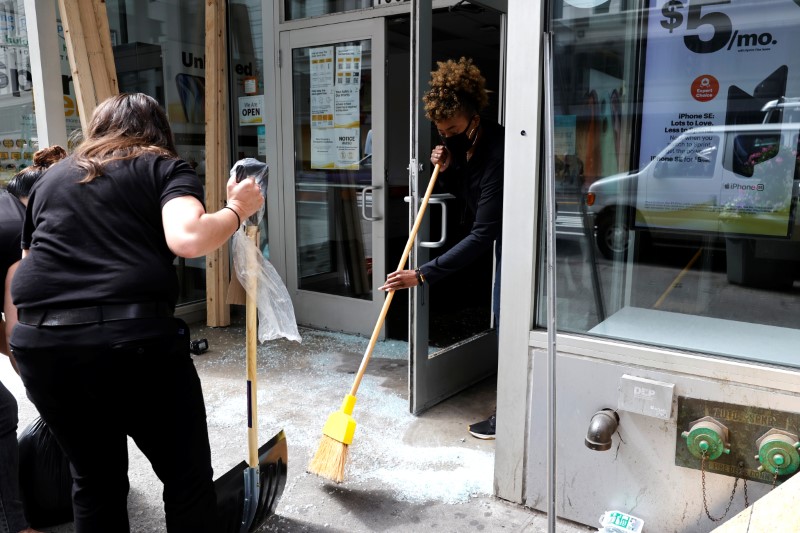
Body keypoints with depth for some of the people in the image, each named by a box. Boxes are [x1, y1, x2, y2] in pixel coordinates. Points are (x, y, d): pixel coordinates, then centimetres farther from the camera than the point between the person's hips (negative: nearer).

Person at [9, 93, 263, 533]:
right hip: (134, 338, -5)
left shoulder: (51, 176, 24)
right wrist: (237, 209, 4)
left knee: (94, 480, 25)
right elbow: (188, 239, -13)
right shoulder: (166, 167, 9)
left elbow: (29, 263, 22)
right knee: (187, 478, 15)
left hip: (40, 342, 5)